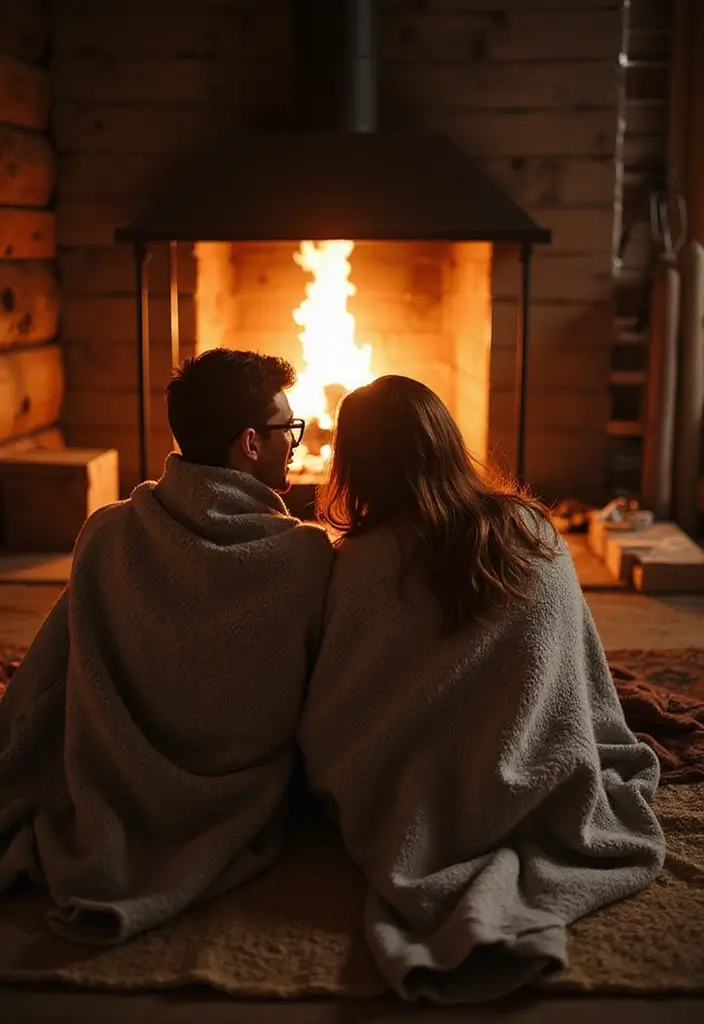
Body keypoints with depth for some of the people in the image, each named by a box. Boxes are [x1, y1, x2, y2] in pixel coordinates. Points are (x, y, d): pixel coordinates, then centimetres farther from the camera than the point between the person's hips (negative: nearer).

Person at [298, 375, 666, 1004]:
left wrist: (324, 782, 14)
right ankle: (518, 878, 4)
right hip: (556, 798, 4)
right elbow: (584, 671, 7)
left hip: (436, 808, -4)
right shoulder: (538, 533, -4)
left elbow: (332, 714, -6)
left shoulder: (368, 560, -16)